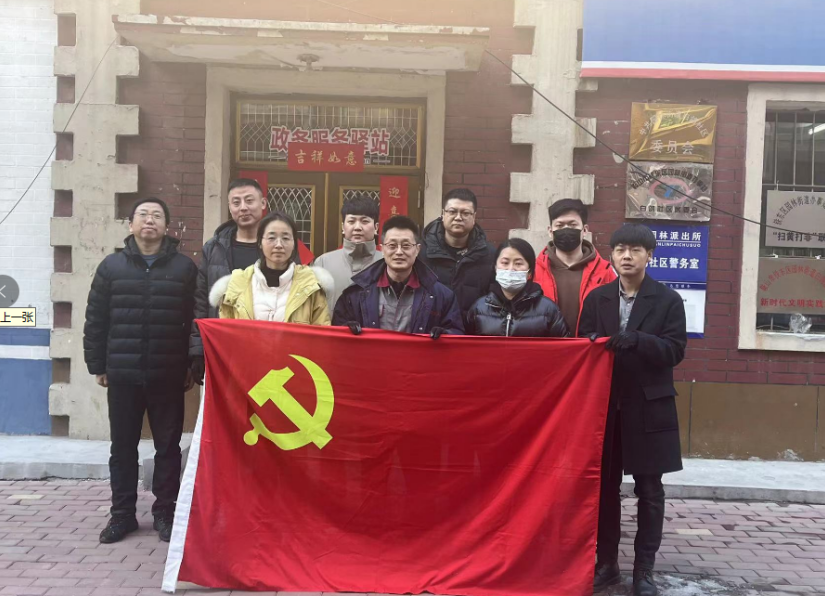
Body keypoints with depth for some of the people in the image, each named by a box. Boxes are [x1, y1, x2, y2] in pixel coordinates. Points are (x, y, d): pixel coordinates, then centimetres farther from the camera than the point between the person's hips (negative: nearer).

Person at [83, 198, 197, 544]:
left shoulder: (184, 267, 2)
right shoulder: (111, 266, 5)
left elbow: (196, 320, 0)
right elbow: (95, 320, 7)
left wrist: (193, 367, -3)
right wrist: (98, 365, 5)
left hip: (168, 376, -1)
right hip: (123, 375, 1)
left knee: (168, 446, 7)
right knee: (122, 447, 10)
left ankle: (165, 512, 20)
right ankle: (122, 514, 23)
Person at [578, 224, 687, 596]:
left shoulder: (668, 300, 0)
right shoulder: (597, 298, 7)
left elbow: (675, 349, -8)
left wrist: (636, 340, -23)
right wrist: (594, 344, -17)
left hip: (649, 407, -2)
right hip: (604, 405, 2)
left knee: (649, 490, 5)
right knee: (605, 487, 8)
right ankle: (606, 563, 21)